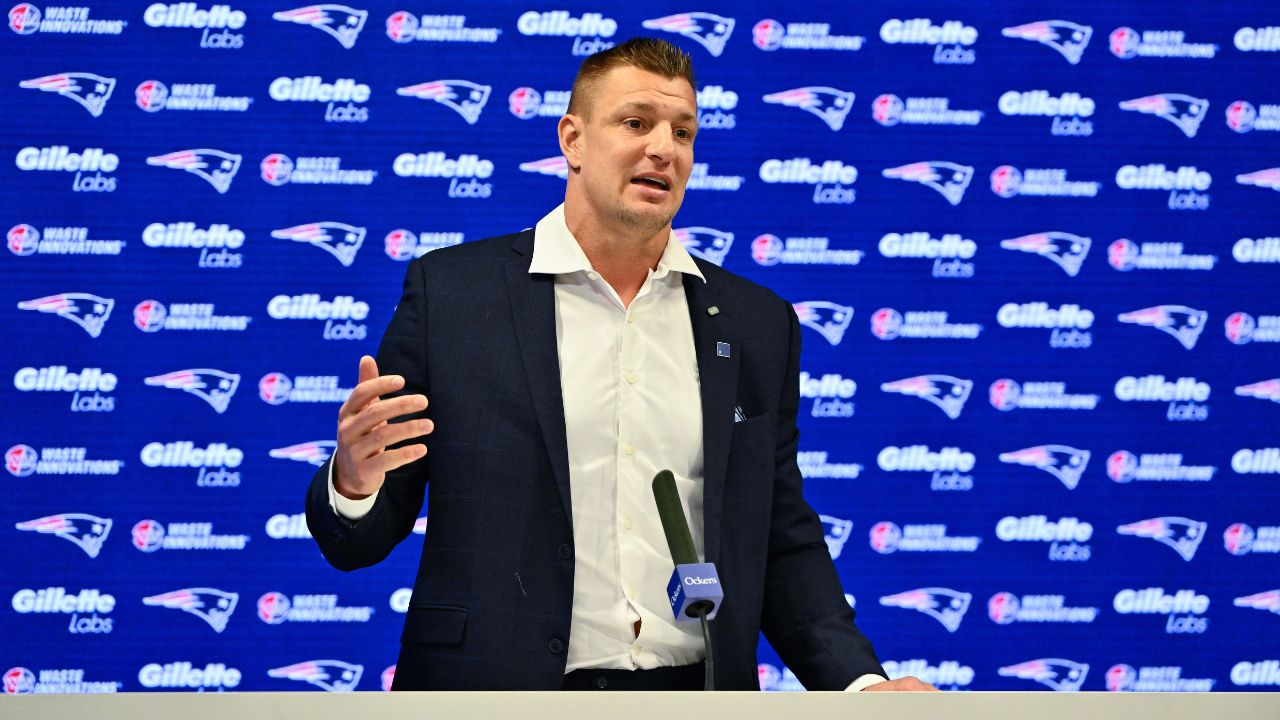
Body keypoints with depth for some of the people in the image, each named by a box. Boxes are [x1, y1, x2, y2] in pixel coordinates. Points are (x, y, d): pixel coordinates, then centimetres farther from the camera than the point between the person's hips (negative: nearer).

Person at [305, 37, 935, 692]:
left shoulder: (758, 324, 8)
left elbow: (782, 545, 10)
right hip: (497, 699, -2)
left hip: (694, 697, 2)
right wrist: (353, 481, -22)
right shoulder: (450, 290, 0)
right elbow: (356, 540, 0)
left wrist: (859, 682, -5)